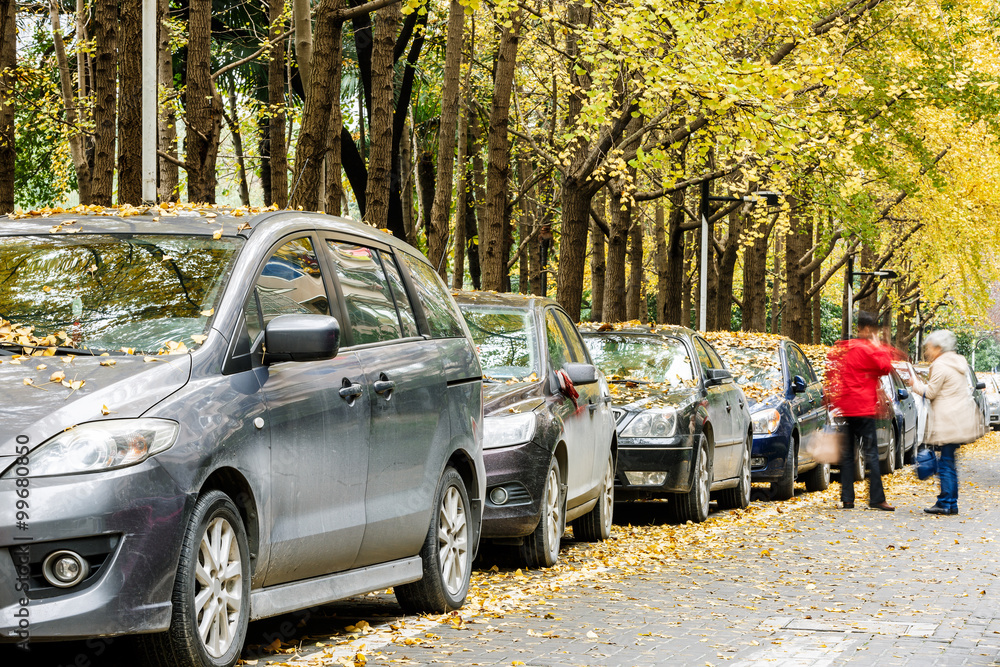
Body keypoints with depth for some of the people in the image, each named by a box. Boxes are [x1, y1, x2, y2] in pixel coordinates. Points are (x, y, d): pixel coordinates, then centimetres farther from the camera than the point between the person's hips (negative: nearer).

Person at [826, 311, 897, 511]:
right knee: (870, 453, -4)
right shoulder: (866, 350, -10)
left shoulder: (842, 348, 12)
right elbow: (885, 367, -12)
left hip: (845, 409, 7)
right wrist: (879, 347, 0)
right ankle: (876, 498, -6)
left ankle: (847, 498, 7)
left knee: (847, 454, 8)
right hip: (863, 408, -7)